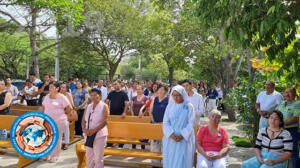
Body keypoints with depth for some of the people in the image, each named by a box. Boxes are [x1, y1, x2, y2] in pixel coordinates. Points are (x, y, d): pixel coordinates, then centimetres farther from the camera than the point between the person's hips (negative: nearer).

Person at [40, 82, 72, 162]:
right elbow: (43, 107, 17)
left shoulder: (62, 97, -8)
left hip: (59, 121, -5)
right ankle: (46, 155, 24)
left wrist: (62, 114, 3)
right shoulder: (47, 97, 10)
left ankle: (54, 156, 13)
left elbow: (69, 108, -5)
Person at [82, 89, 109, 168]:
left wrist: (94, 130, -18)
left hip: (99, 135, -5)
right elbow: (84, 120, 10)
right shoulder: (89, 106, 10)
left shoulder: (104, 106, -6)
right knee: (89, 155, 13)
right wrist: (84, 129, -8)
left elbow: (104, 122, -14)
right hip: (89, 135, 5)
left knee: (98, 157, -2)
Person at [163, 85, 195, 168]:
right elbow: (165, 122, 1)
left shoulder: (189, 106, -1)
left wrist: (182, 136, -15)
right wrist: (171, 135, -13)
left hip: (184, 139, -2)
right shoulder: (170, 106, 5)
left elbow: (190, 124, -4)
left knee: (182, 160, -4)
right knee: (170, 159, 1)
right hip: (170, 138, 2)